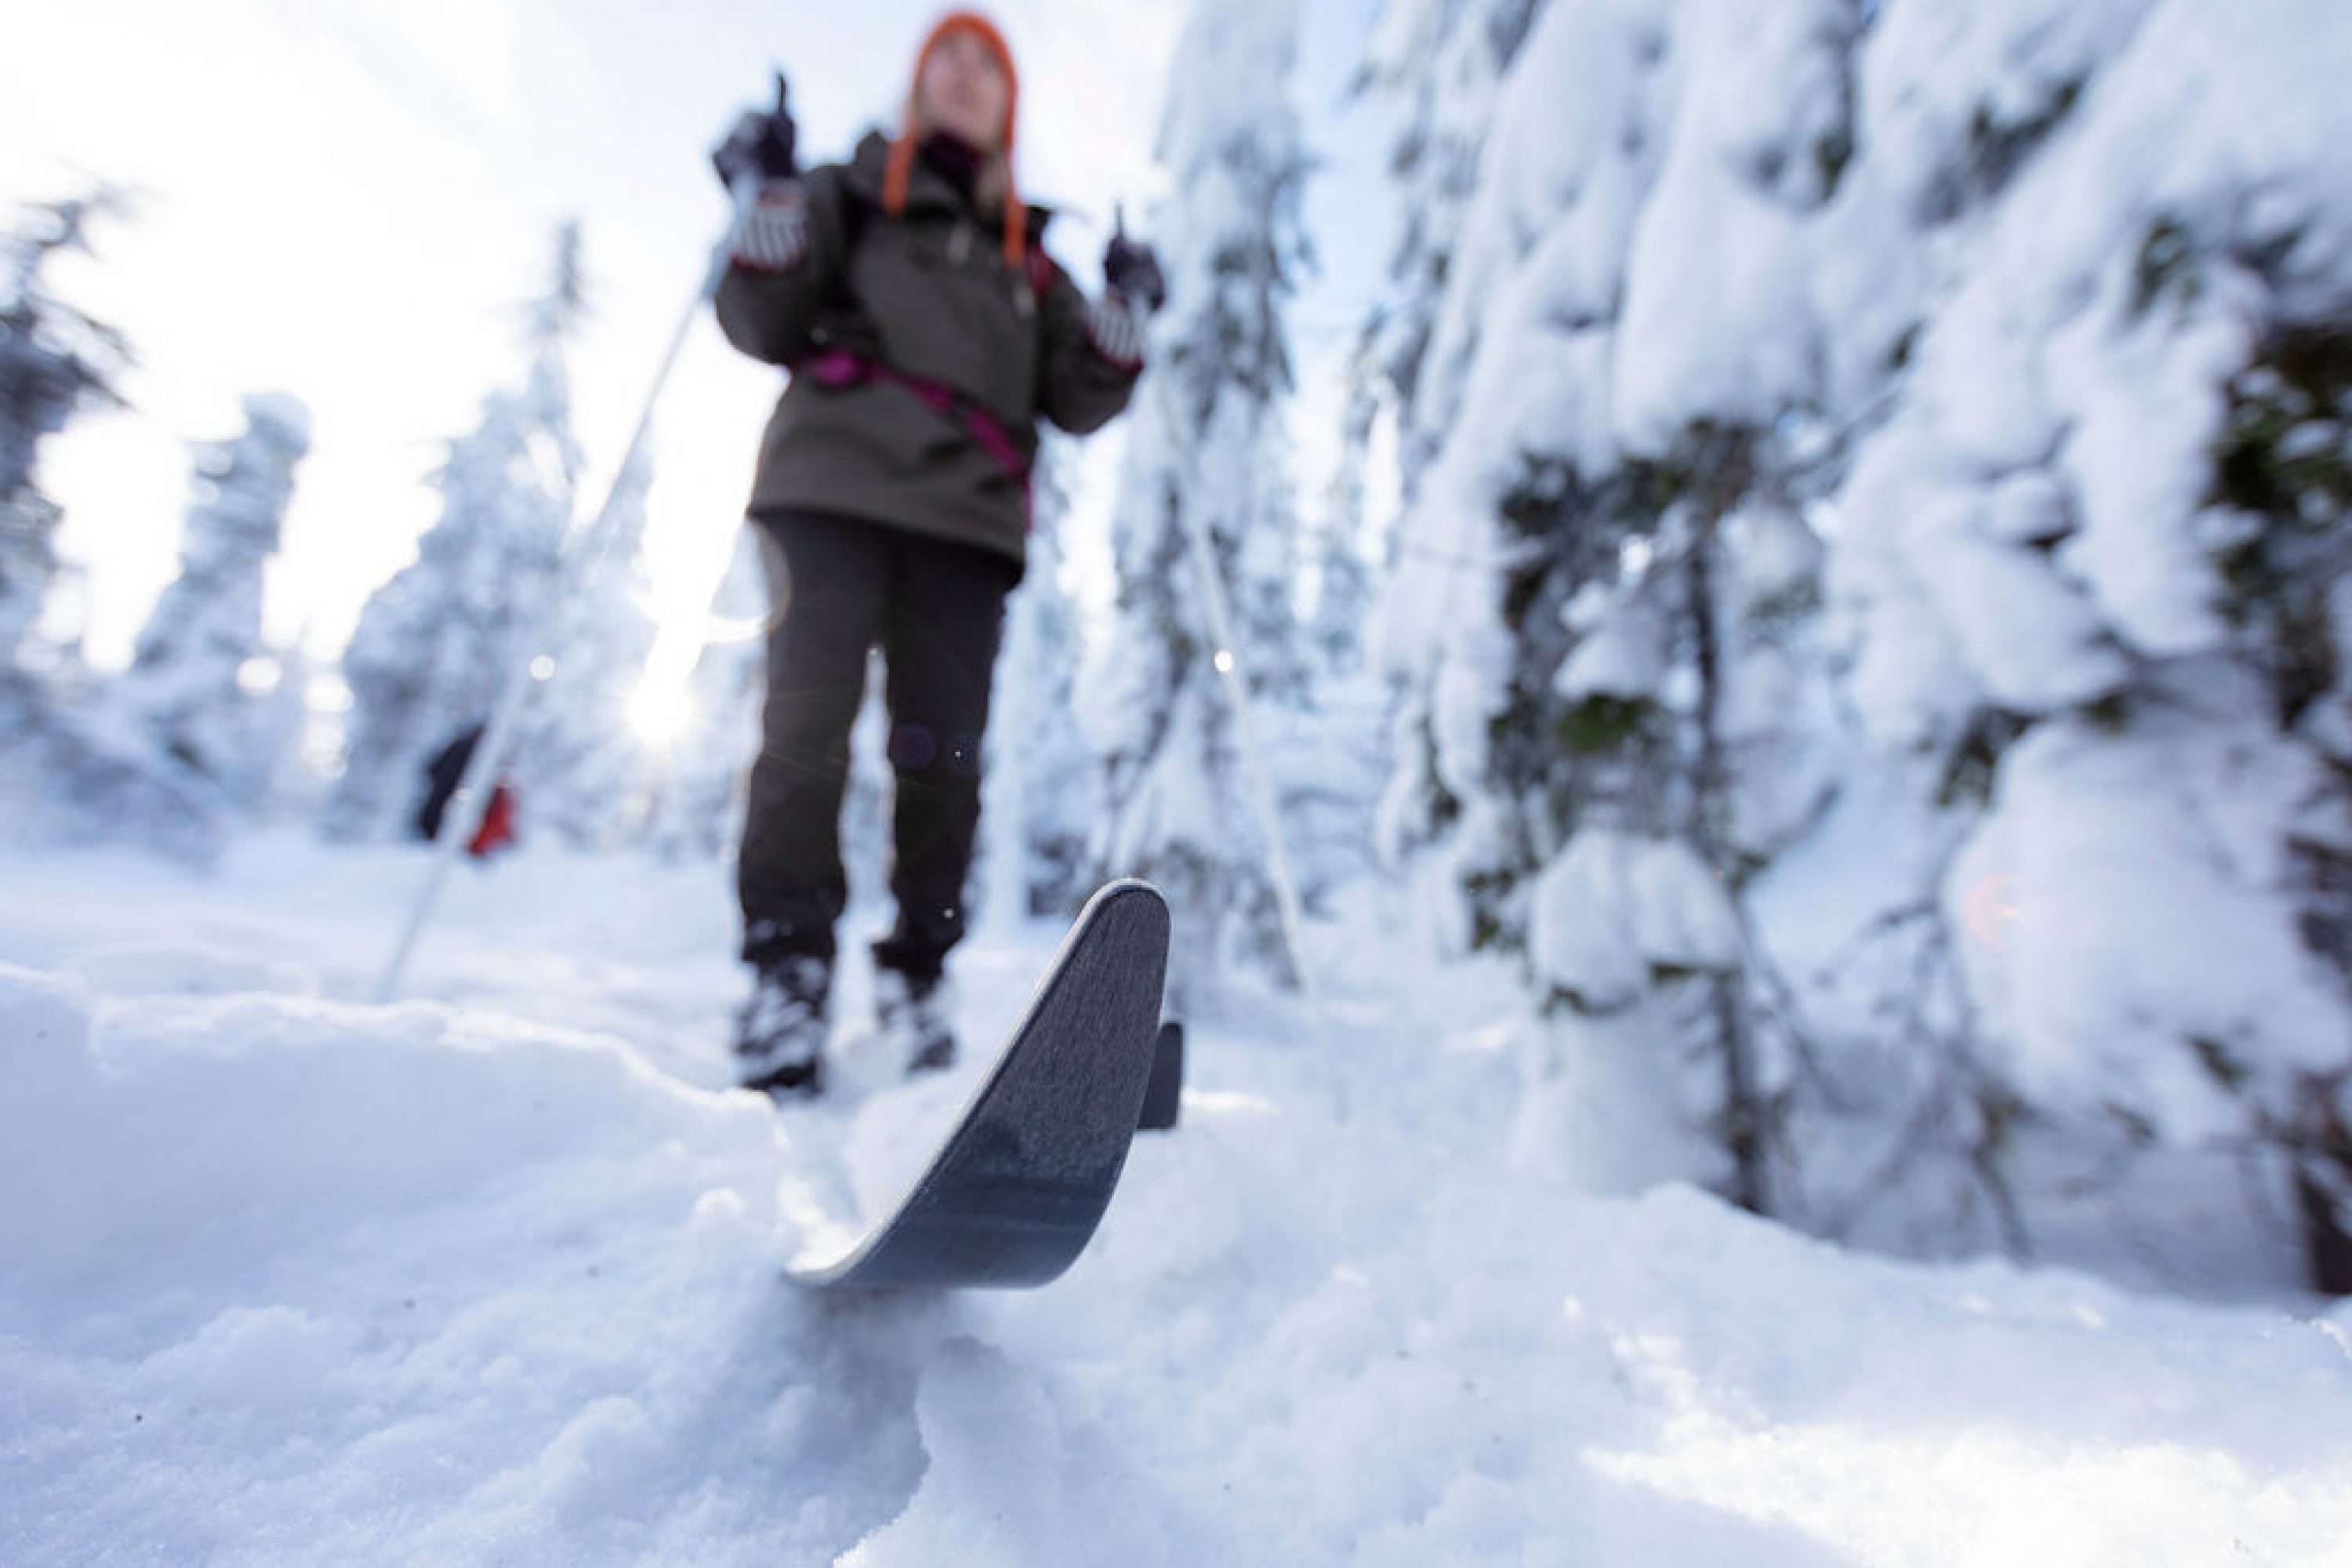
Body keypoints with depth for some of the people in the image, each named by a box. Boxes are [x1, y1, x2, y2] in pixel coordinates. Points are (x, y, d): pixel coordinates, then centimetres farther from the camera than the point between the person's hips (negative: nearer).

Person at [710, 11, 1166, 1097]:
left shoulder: (1027, 255, 27)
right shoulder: (850, 194, 22)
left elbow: (1078, 401, 17)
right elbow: (763, 326, 11)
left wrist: (1125, 313, 4)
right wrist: (770, 204, -2)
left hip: (967, 517, 2)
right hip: (834, 487, -1)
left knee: (941, 756, -6)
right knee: (810, 719, -17)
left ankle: (918, 977, 4)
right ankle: (787, 967, -11)